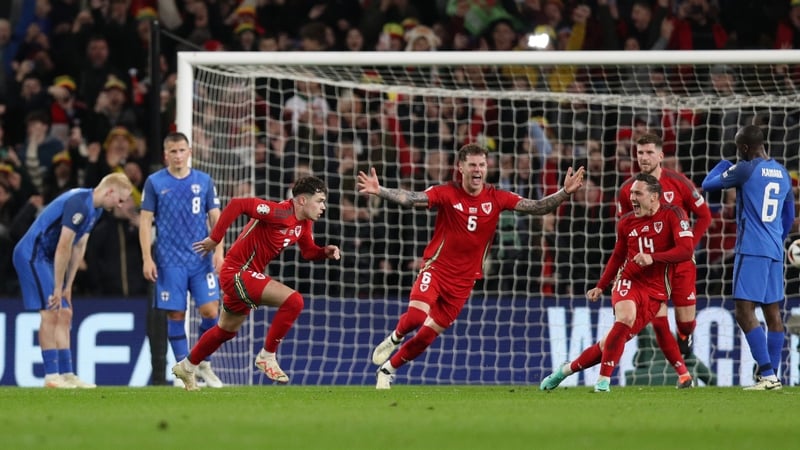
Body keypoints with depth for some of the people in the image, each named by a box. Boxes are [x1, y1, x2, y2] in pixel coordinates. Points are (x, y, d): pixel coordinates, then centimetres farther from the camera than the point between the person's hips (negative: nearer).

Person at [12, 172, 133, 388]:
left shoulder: (94, 209, 9)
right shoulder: (79, 204, -23)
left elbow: (79, 247, 13)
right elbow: (64, 247, -23)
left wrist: (68, 286, 10)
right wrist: (58, 288, -19)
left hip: (47, 258, 10)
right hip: (32, 255, -10)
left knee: (64, 314, 7)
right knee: (50, 313, -13)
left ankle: (66, 374, 9)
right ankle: (51, 376, -10)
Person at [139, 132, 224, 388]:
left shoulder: (204, 182, 8)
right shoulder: (154, 183, 2)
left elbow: (215, 218, 9)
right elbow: (145, 222, 2)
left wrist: (218, 251, -4)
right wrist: (147, 258, -6)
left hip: (201, 260, 1)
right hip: (170, 261, -1)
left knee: (210, 311, -8)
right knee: (176, 316, -2)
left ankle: (203, 364, 12)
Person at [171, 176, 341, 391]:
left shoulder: (304, 224, 4)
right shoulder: (280, 213, -25)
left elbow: (308, 251, 18)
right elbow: (237, 204, -28)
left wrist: (326, 252, -5)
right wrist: (214, 239, -23)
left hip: (245, 276, 10)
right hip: (237, 272, -10)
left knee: (227, 330, 26)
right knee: (293, 300, -23)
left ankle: (187, 366, 44)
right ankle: (267, 356, -11)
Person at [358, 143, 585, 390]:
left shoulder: (496, 198, -3)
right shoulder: (447, 193, -11)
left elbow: (537, 207, -5)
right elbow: (410, 198, -24)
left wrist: (565, 193, -20)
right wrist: (379, 191, -41)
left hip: (463, 280, 3)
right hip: (436, 269, -3)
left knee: (427, 336, 6)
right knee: (416, 316, -26)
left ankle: (388, 369, 27)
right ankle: (394, 338, 9)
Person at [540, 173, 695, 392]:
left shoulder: (672, 215, -5)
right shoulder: (626, 223, 8)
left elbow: (686, 249, -15)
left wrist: (653, 257, -25)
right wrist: (600, 286, 16)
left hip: (655, 292, -1)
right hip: (629, 282, 1)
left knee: (611, 343, -6)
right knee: (625, 317, -29)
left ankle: (567, 369, 9)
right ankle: (603, 380, -20)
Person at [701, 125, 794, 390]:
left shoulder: (746, 169, -9)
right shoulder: (782, 173, 14)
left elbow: (707, 185, 3)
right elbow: (789, 216, 24)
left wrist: (724, 165, 22)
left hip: (751, 249, -8)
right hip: (775, 252, 8)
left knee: (745, 311, -9)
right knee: (772, 313, 10)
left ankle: (767, 374, -18)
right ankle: (772, 376, 10)